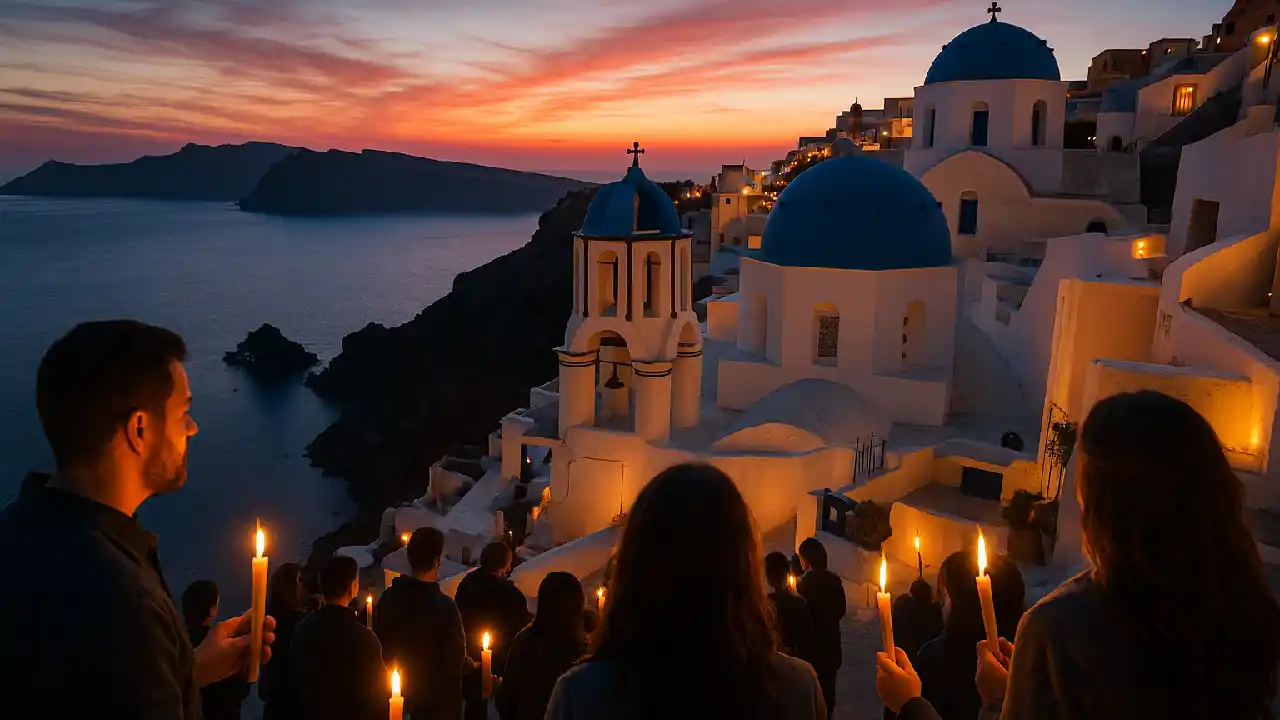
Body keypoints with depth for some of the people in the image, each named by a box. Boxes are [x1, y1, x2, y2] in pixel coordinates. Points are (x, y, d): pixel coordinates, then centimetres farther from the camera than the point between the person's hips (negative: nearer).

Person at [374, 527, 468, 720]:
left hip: (397, 694, 5)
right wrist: (474, 666, 1)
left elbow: (380, 645, 2)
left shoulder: (389, 597, -10)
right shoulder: (444, 606, -29)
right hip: (437, 701, -5)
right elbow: (455, 661, -20)